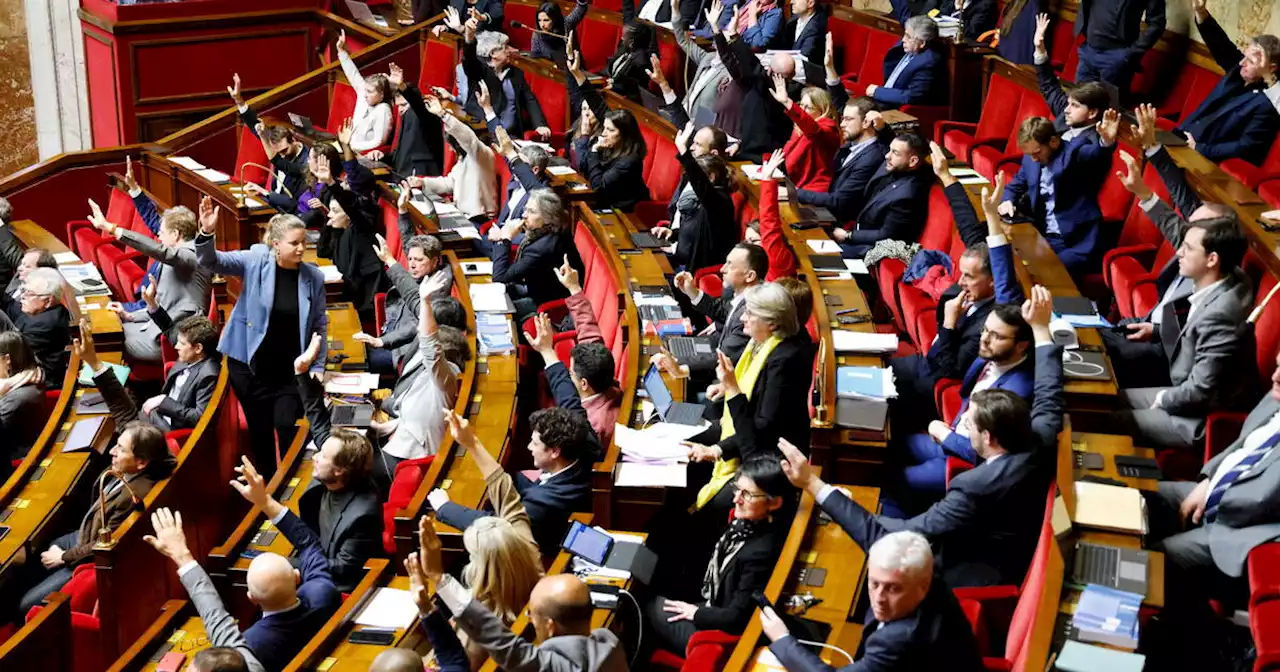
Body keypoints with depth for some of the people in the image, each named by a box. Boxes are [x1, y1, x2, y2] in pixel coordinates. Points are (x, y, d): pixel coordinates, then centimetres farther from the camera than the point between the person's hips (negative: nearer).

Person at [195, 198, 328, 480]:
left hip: (290, 368, 0)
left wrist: (318, 367, 3)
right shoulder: (256, 260, -8)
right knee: (260, 429, 10)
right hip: (250, 363, 0)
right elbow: (212, 262, -17)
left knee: (287, 426, -9)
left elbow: (319, 325, 4)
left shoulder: (314, 277, -4)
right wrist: (206, 233, -37)